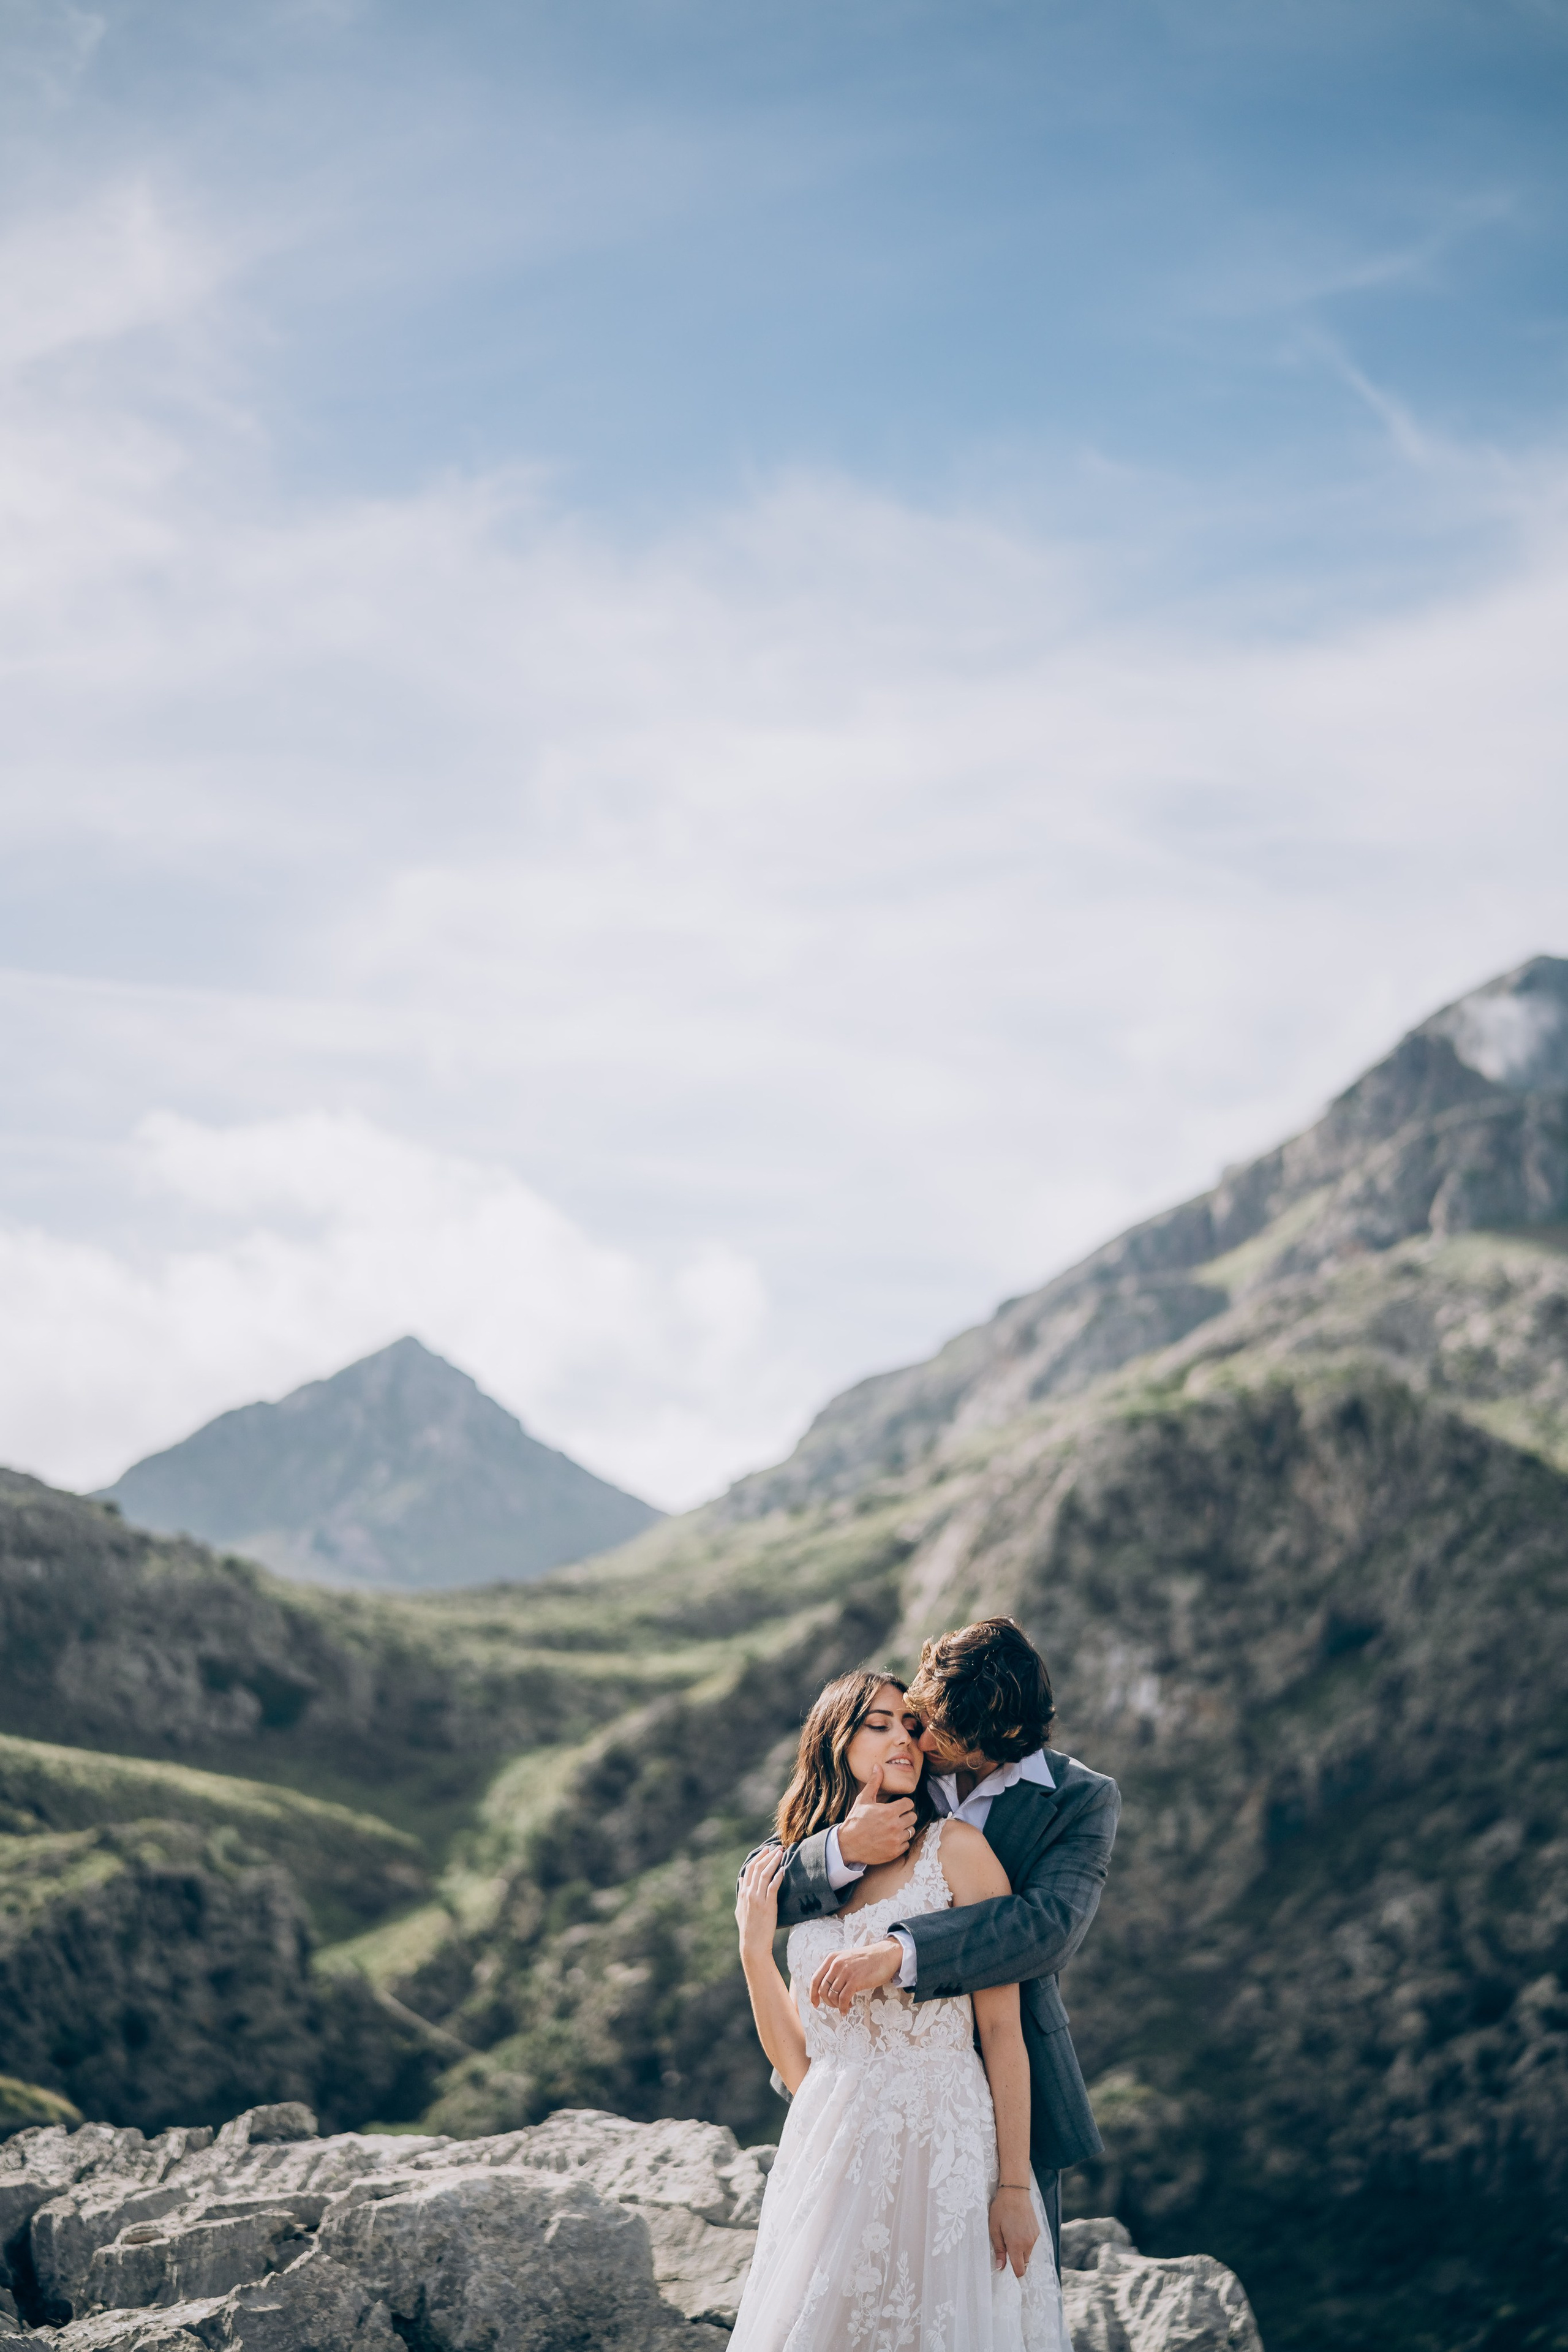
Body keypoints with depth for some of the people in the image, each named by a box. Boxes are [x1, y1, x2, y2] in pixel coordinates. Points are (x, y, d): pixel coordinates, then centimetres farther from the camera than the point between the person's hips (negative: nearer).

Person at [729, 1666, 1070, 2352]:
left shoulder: (955, 1850, -3)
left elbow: (1002, 2030, -7)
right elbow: (799, 2068, 10)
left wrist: (1013, 2187, -11)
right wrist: (754, 1946, 3)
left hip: (943, 2147, -4)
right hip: (832, 2156, 5)